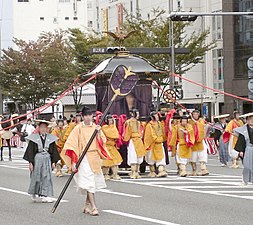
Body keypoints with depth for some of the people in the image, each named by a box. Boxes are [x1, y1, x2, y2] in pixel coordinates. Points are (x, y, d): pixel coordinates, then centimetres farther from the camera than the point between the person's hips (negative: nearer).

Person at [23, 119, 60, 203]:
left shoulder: (50, 138, 6)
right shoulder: (34, 138, -1)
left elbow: (54, 151, 10)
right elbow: (30, 150, -2)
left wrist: (54, 162, 5)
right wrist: (30, 162, -7)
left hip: (47, 159, 2)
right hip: (37, 159, -2)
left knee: (46, 177, -2)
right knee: (36, 177, 5)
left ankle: (45, 195, 1)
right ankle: (34, 194, 21)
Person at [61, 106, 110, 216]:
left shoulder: (96, 128, 9)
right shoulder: (78, 128, -5)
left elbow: (102, 143, 7)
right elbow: (71, 145, -7)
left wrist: (99, 133, -11)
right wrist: (73, 162, -13)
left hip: (95, 157, 5)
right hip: (84, 158, -5)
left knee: (93, 182, 10)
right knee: (89, 182, -12)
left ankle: (87, 205, 24)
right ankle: (93, 207, -14)